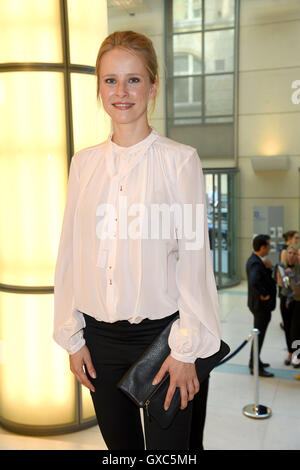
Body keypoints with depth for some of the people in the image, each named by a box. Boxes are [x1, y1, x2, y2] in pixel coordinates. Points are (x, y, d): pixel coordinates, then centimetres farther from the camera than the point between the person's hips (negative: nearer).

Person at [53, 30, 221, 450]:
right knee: (119, 443, 19)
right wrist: (73, 336, 6)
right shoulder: (84, 163, 4)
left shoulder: (179, 160, -7)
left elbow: (194, 258, -8)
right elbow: (71, 253, 6)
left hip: (161, 331, -3)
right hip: (100, 336, 4)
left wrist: (186, 350, -9)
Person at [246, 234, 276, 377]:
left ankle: (254, 361, 35)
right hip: (261, 305, -10)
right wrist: (264, 294, -27)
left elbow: (266, 279, 13)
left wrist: (269, 268, -5)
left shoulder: (253, 260, 8)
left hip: (259, 304, 10)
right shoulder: (256, 263, -24)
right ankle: (255, 367, 12)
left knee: (259, 334, 21)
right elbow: (254, 281, -41)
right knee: (259, 335, 1)